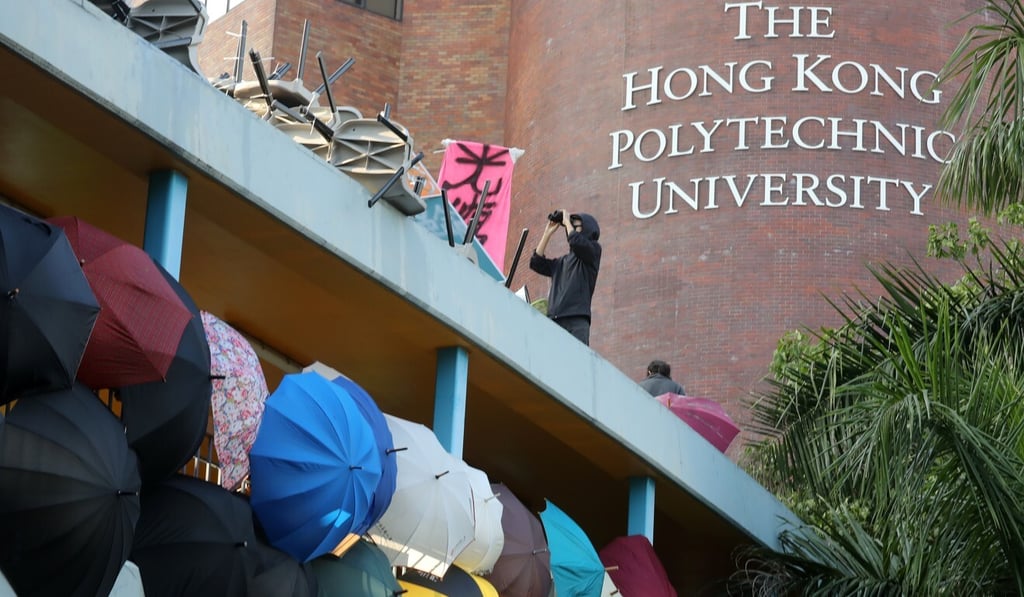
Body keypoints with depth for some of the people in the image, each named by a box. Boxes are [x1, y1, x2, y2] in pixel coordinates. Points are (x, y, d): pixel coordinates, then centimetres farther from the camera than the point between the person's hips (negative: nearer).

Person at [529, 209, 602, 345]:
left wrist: (567, 221, 8)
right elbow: (536, 263, 21)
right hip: (554, 320, 5)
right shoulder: (562, 261, 28)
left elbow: (576, 242, -9)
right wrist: (548, 232, 23)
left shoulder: (593, 249, 11)